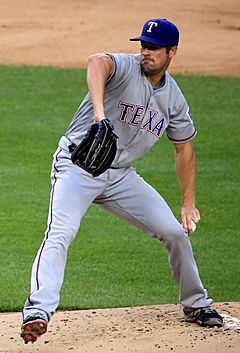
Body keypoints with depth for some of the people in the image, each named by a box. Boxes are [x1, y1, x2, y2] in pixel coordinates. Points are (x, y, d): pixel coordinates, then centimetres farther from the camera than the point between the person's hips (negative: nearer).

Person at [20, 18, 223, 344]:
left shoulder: (174, 97, 3)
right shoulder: (126, 67, -16)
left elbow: (184, 148, 15)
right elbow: (97, 62, -41)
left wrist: (188, 204, 8)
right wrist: (99, 111, -61)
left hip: (120, 175, 6)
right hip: (78, 166, -6)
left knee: (176, 231, 4)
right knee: (60, 233, -27)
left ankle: (195, 304, 23)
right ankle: (38, 312, -35)